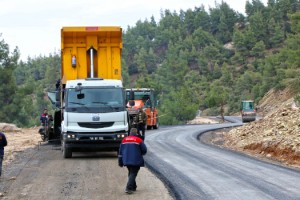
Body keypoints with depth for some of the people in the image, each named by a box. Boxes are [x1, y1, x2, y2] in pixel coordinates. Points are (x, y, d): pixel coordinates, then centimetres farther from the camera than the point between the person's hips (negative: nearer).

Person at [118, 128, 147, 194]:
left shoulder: (124, 140, 7)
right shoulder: (139, 140, -7)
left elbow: (120, 152, 9)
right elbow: (144, 151, -3)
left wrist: (120, 162, 16)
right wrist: (140, 154, 20)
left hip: (127, 161, 5)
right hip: (136, 161, -5)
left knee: (131, 173, 21)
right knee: (133, 174, -4)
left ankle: (133, 187, 27)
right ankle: (128, 188, -18)